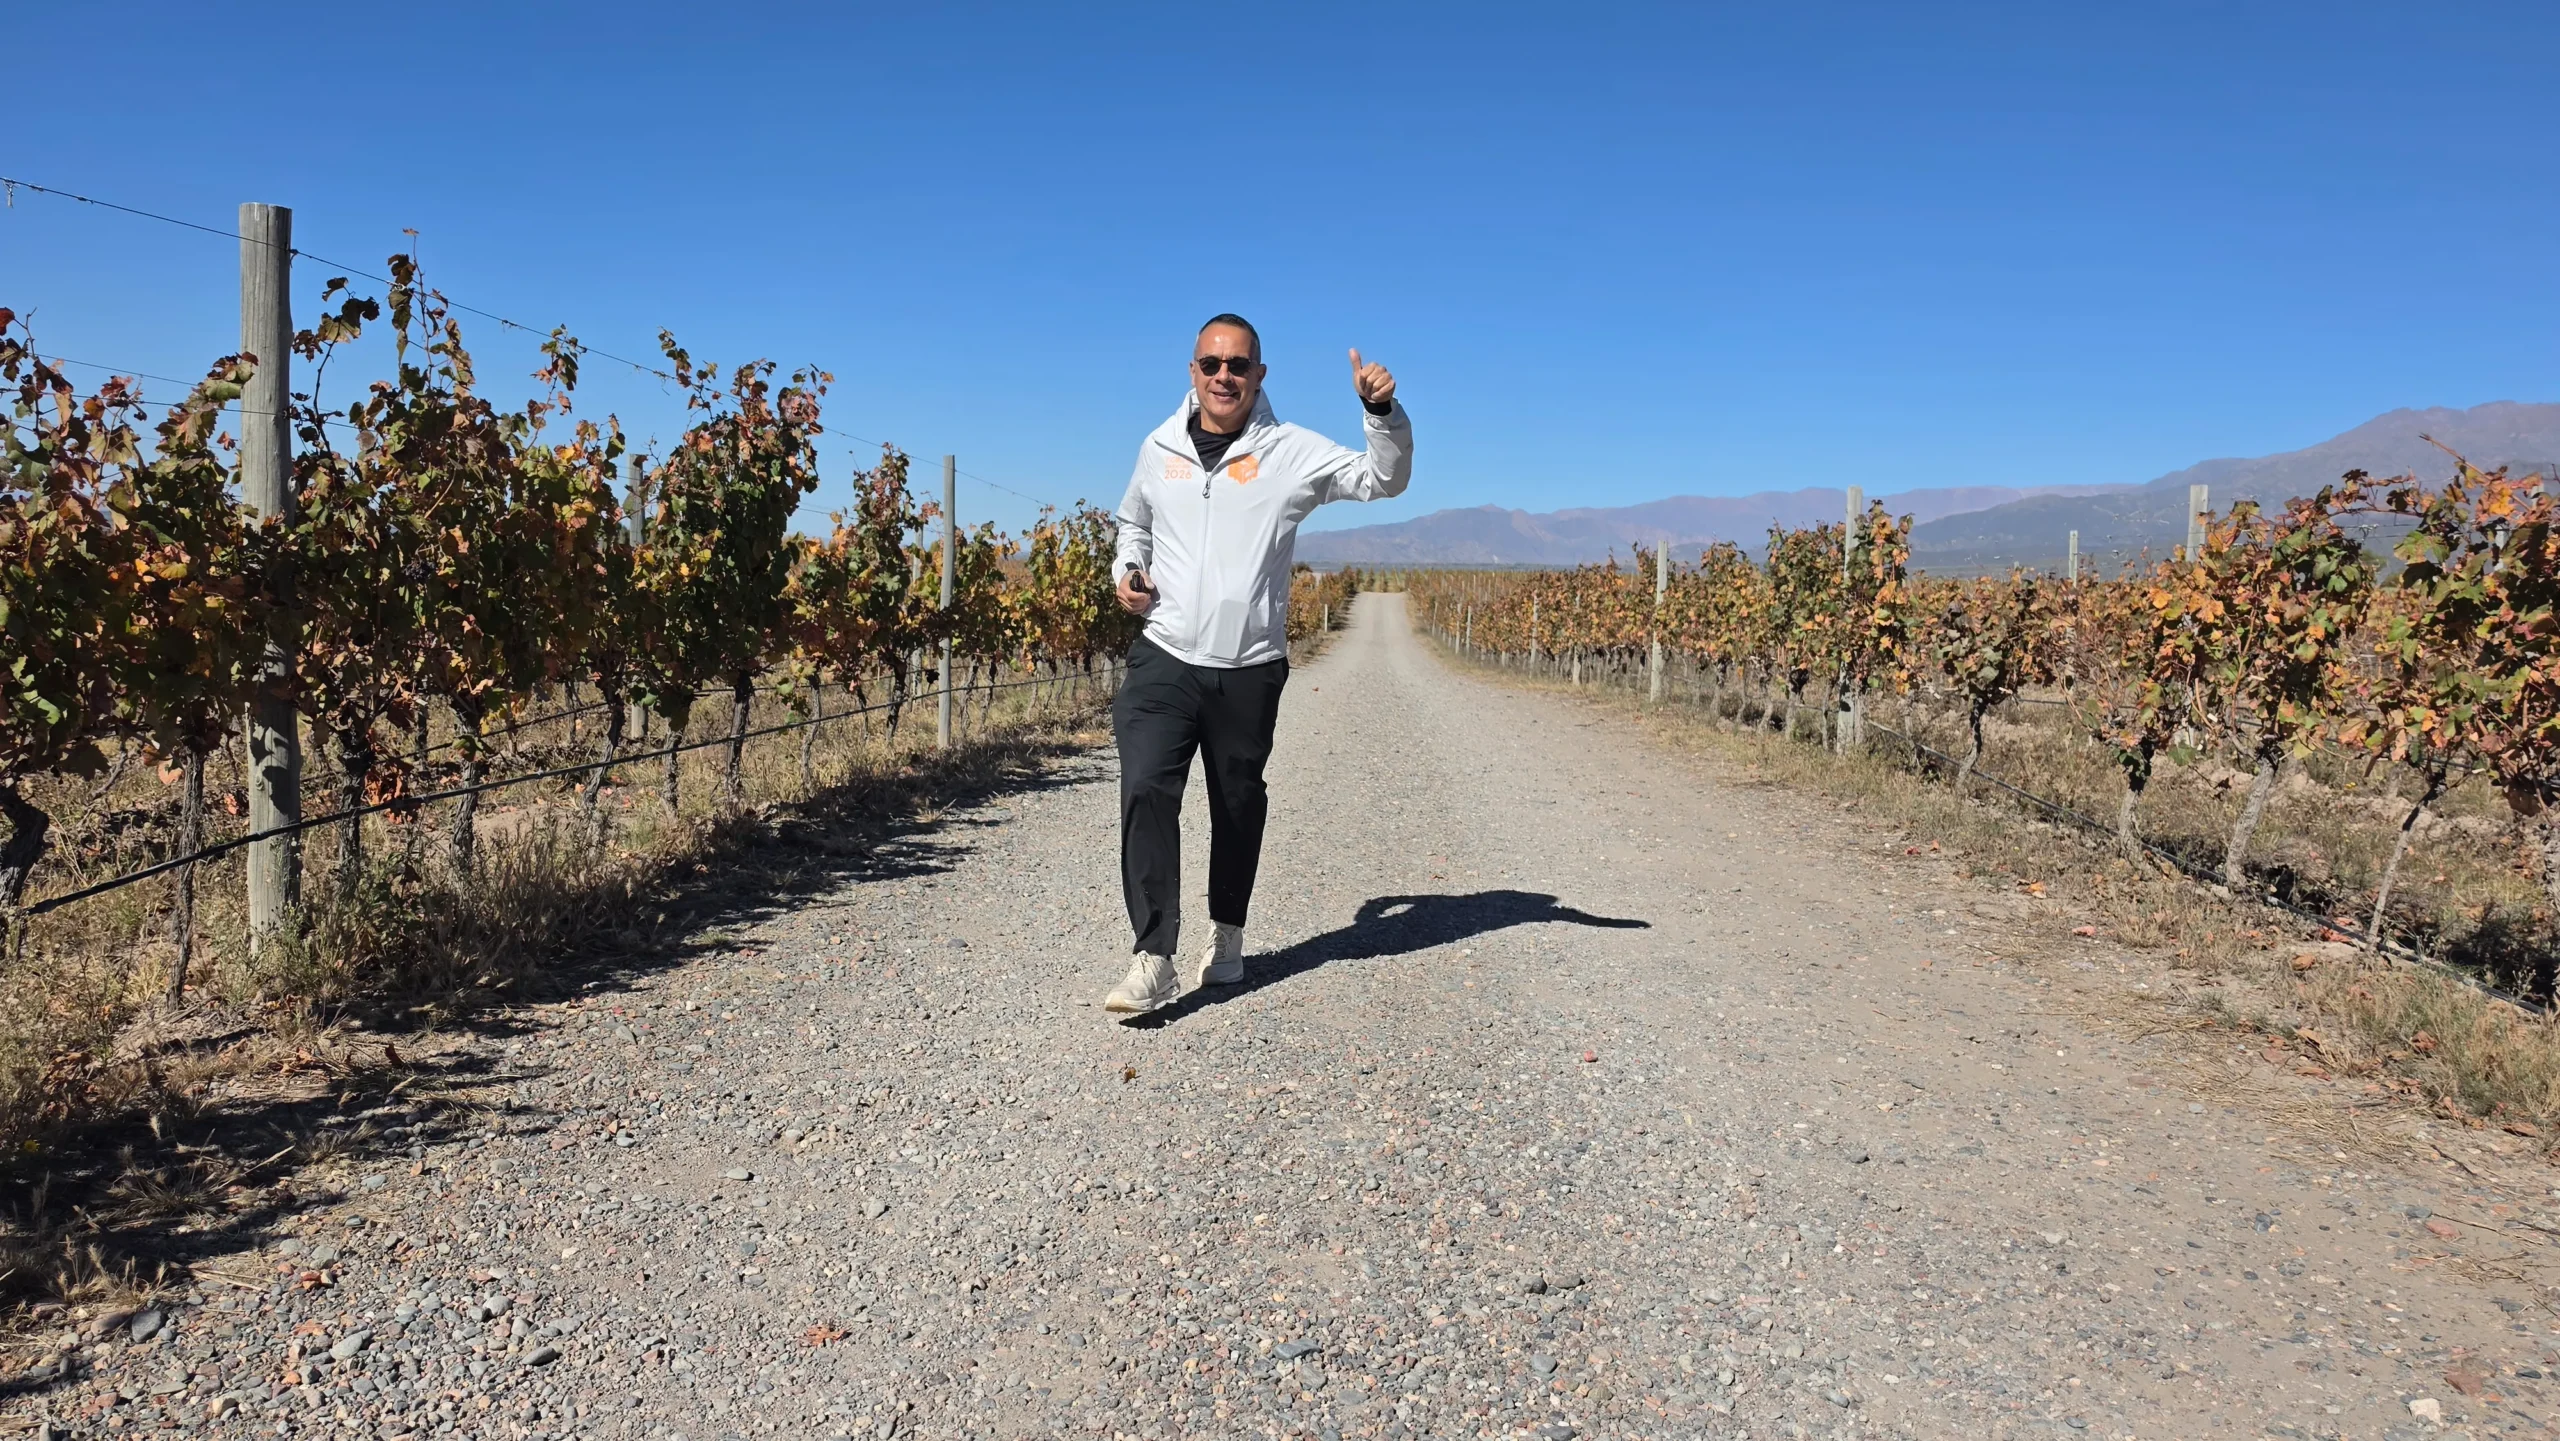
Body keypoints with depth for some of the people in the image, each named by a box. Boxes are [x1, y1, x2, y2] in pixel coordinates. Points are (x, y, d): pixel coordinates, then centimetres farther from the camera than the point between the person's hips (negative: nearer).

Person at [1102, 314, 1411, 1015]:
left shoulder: (1293, 452, 0)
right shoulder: (1159, 449, 9)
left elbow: (1384, 479, -4)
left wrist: (1383, 413, -20)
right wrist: (1128, 571, 8)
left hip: (1250, 669, -1)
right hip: (1165, 658, 1)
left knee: (1238, 806, 12)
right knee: (1146, 789, -16)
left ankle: (1226, 935, 34)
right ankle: (1154, 961, -14)